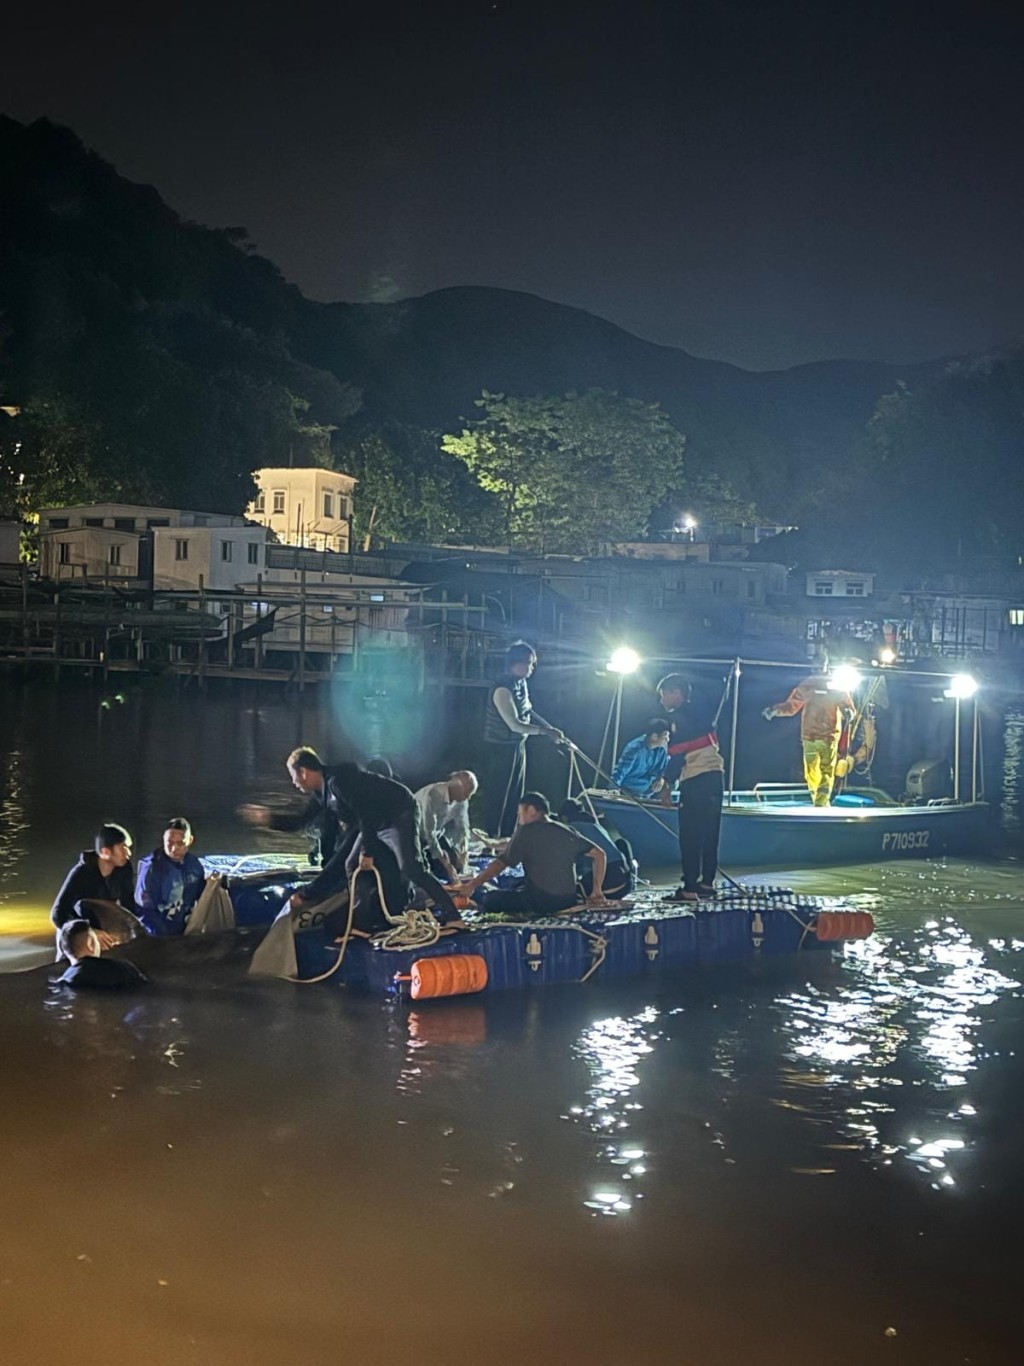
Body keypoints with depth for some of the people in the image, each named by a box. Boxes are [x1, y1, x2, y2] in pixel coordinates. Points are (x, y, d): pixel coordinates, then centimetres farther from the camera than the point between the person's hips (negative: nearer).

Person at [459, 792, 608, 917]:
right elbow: (599, 854, 12)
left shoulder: (526, 832, -3)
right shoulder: (567, 831, 12)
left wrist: (472, 885, -1)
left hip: (540, 900, -7)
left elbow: (500, 864, -8)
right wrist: (597, 891, 16)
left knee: (487, 900, 3)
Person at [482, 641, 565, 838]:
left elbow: (528, 713, 16)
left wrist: (551, 729, 6)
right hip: (501, 748, -9)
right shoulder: (503, 689, -25)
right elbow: (515, 725, -26)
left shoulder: (521, 683, 4)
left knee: (516, 796, 16)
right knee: (498, 797, 0)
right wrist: (545, 731, -23)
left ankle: (508, 838, 27)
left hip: (518, 746, 9)